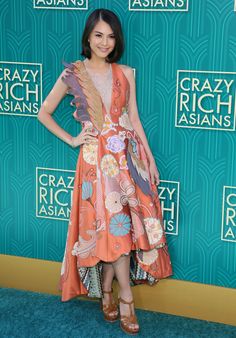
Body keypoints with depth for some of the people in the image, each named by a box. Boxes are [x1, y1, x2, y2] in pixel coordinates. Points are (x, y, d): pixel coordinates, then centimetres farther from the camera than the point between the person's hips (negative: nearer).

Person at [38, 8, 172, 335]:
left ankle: (106, 290, 19)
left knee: (123, 223, 3)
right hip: (98, 158, -3)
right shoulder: (72, 73, -2)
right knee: (114, 223, -6)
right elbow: (44, 113, 6)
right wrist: (71, 140, 0)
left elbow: (135, 119, 10)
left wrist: (150, 159, 8)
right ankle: (126, 298, 5)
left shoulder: (125, 73, 7)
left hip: (129, 155, 3)